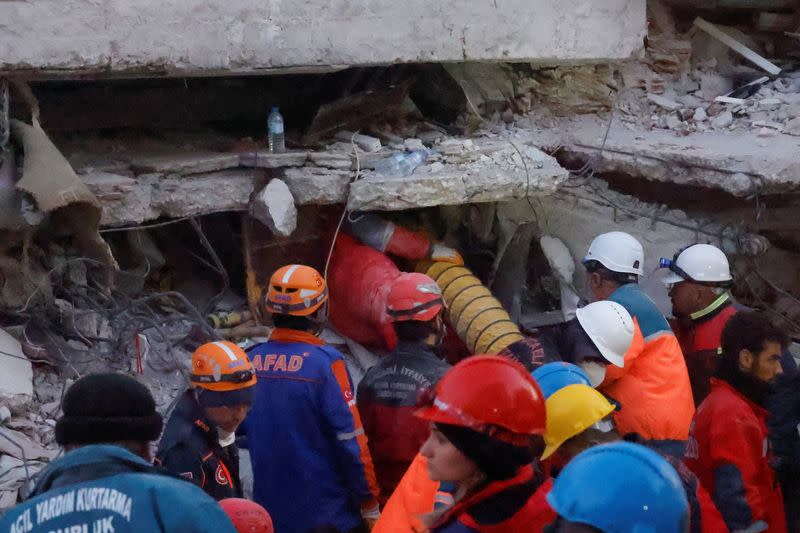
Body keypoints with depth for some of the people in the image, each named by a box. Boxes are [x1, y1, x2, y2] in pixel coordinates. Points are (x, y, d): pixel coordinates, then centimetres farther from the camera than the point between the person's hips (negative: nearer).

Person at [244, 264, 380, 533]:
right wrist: (370, 503, -7)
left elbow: (240, 431, 8)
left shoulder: (251, 360, -2)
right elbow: (351, 440, -16)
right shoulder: (326, 363, -17)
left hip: (270, 511, 5)